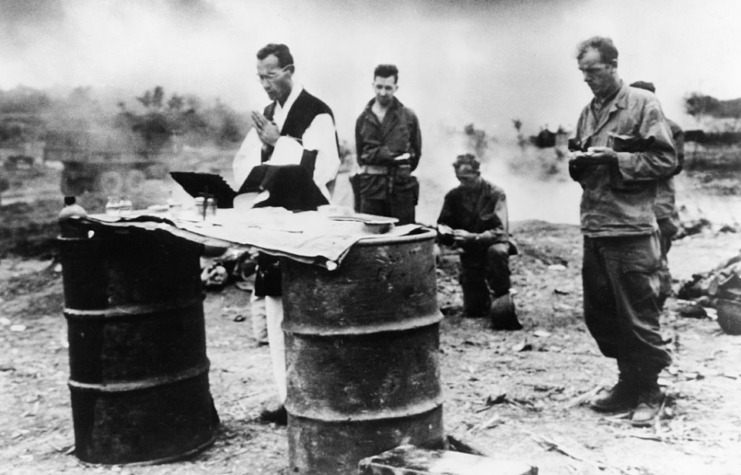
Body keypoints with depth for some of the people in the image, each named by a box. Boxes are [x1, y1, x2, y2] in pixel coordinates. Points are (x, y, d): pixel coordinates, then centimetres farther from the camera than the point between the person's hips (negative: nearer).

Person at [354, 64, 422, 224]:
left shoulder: (408, 116, 4)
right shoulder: (363, 118, 8)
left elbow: (416, 151, 12)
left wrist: (403, 171, 10)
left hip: (401, 187, -1)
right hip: (371, 187, 1)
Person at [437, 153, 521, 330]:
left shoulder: (495, 193, -12)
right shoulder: (453, 196, -3)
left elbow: (500, 231, -20)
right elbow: (442, 224, 2)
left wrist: (473, 237, -35)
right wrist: (444, 230, -23)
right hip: (469, 254, 3)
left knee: (497, 252, -41)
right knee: (473, 311, -6)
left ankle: (502, 299, -21)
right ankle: (487, 296, 30)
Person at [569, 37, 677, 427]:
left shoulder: (642, 104, -4)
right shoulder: (588, 112, 16)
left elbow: (665, 160, -8)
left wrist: (615, 159, -15)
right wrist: (577, 163, 1)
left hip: (630, 229, -7)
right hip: (594, 227, 7)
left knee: (638, 316, 0)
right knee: (598, 314, 12)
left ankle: (648, 393, 16)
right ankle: (629, 382, 28)